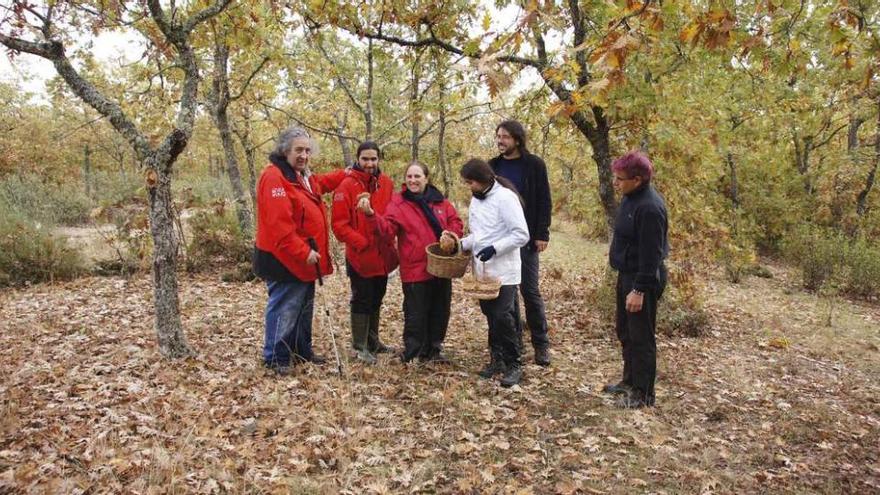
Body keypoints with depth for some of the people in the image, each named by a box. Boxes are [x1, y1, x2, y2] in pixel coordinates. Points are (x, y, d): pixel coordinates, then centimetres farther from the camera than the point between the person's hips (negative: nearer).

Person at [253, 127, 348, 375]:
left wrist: (344, 175, 33)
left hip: (305, 259, 10)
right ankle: (275, 357, 12)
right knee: (284, 309, -2)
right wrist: (303, 252, -26)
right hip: (284, 260, -10)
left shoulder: (304, 176, 12)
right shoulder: (274, 176, -19)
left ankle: (301, 350, 33)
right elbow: (279, 224, -27)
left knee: (304, 307, 19)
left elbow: (321, 183, 39)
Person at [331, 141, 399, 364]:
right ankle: (360, 346, 16)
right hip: (359, 255, -5)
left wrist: (390, 242, 0)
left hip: (382, 254, 5)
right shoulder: (347, 186, -12)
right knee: (362, 300, 3)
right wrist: (361, 242, -19)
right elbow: (339, 224, -14)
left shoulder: (387, 184, 3)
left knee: (376, 299, 17)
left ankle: (373, 340, 33)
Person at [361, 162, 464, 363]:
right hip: (415, 269, -5)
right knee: (416, 313, -1)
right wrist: (372, 215, -34)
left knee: (440, 310, 15)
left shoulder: (439, 200, 6)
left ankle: (433, 350, 31)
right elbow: (388, 228, -17)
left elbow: (456, 222, 11)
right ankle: (411, 352, 16)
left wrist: (451, 236, -9)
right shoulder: (399, 203, -6)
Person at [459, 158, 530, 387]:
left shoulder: (505, 197, -15)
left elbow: (521, 235, -18)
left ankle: (513, 365, 7)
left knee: (504, 317, -7)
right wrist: (462, 243, 3)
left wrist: (494, 248, -24)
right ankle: (497, 359, 26)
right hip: (483, 271, 8)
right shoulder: (476, 199, 11)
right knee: (491, 317, 14)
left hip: (504, 271, -8)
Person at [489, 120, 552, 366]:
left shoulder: (534, 165, -2)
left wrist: (542, 234, -10)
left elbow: (544, 202, -3)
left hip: (525, 237, -4)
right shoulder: (493, 166, 7)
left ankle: (541, 343, 10)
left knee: (530, 290, -1)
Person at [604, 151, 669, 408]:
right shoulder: (631, 197, 6)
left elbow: (651, 254, -25)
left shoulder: (649, 207, -25)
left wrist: (640, 289, -24)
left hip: (644, 279, -10)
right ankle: (630, 381, 34)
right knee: (625, 332, 20)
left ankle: (643, 394, 14)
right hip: (627, 274, 10)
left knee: (640, 337, 1)